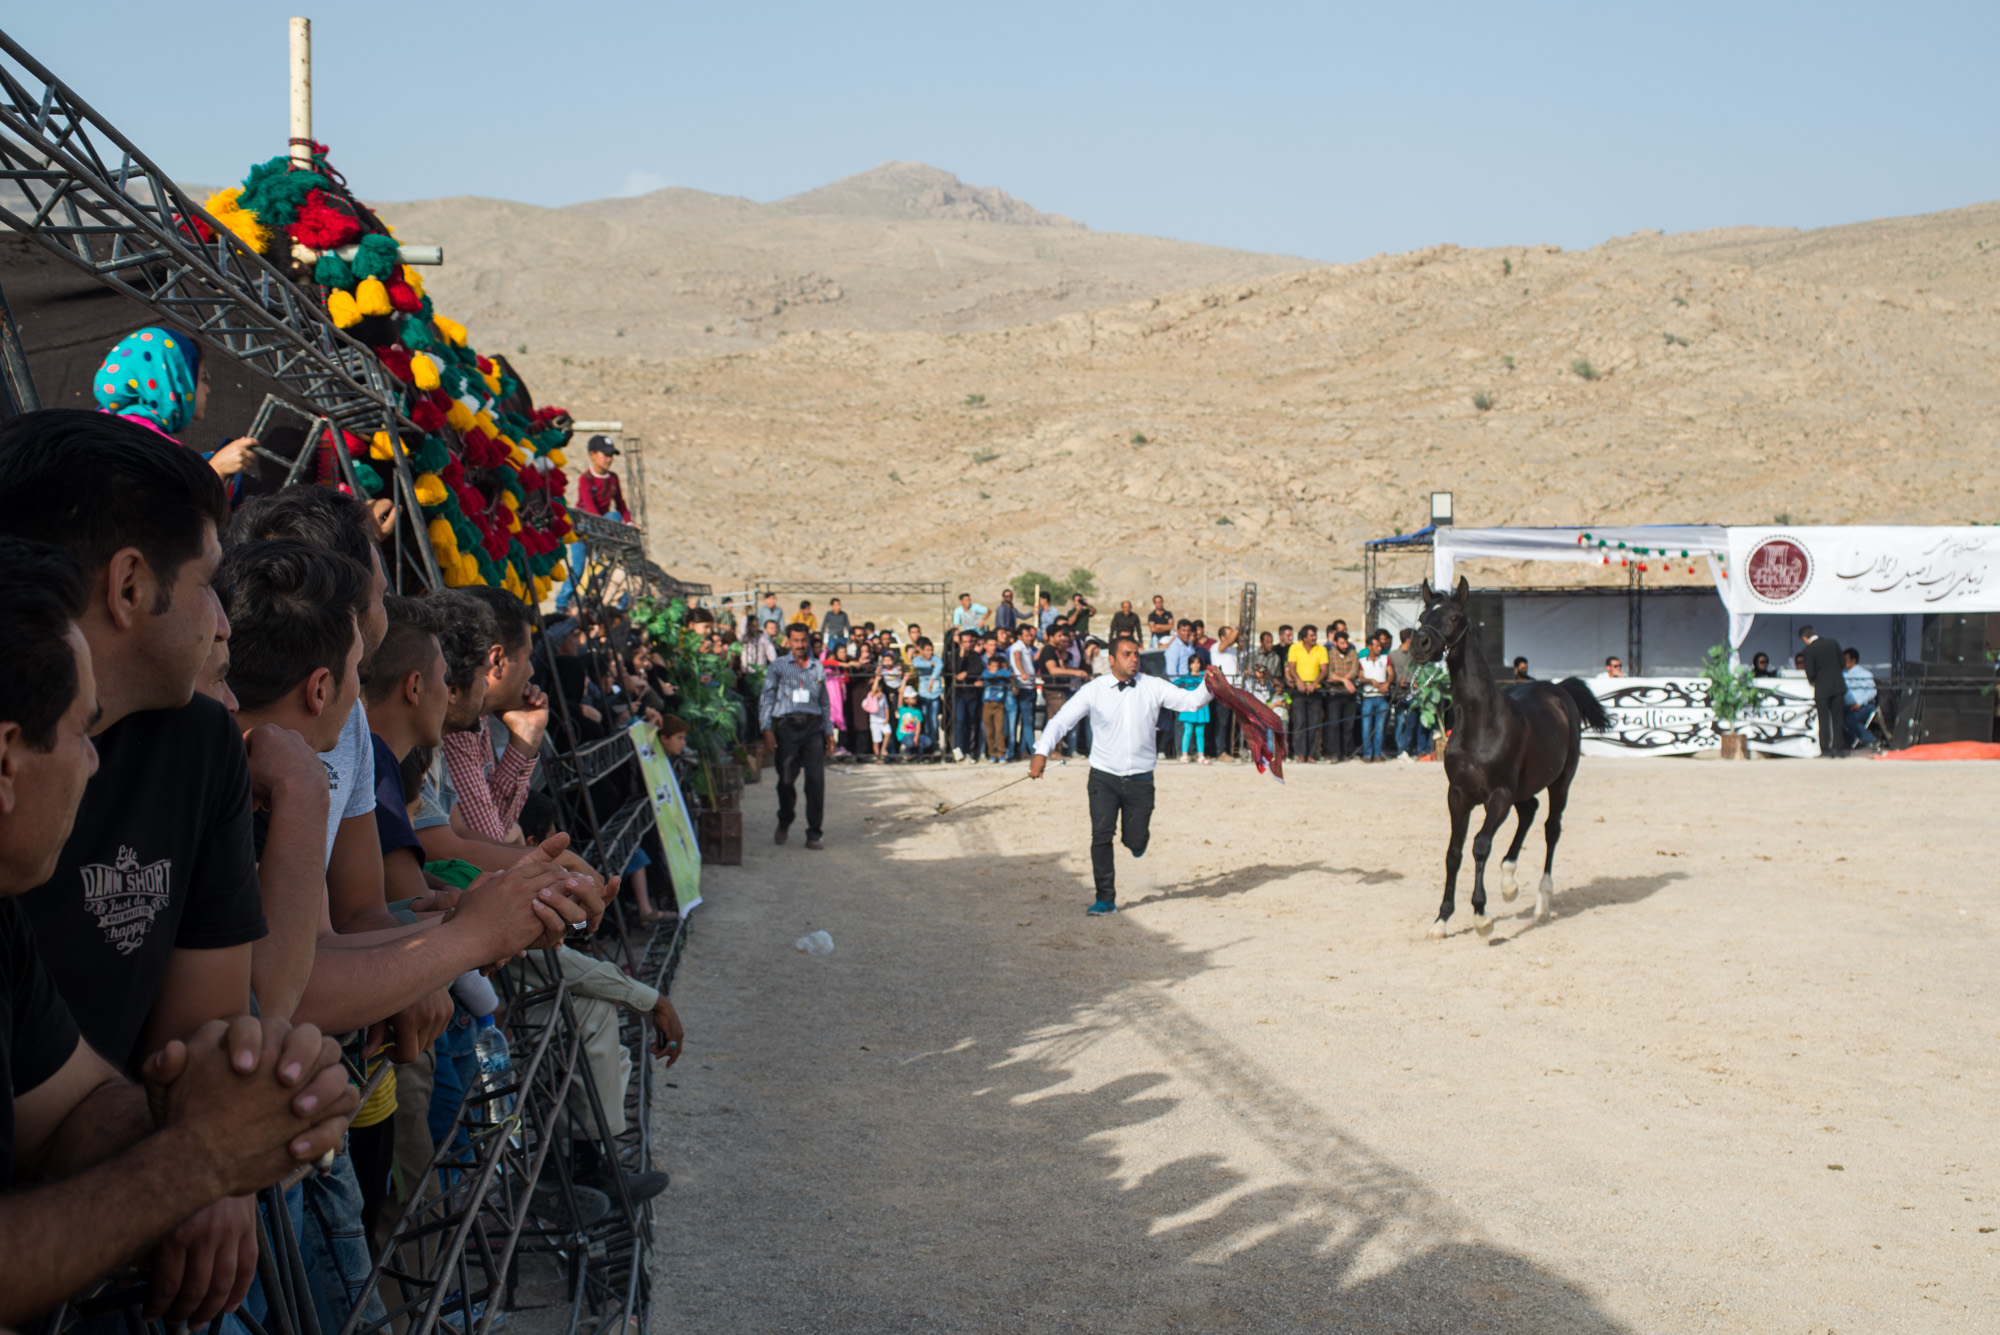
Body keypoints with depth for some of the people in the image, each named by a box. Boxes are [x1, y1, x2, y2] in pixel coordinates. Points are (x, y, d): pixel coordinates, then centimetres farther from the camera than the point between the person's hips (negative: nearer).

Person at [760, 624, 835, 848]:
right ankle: (784, 823, 27)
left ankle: (814, 833, -2)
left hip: (813, 726, 1)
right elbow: (767, 699, 5)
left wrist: (829, 733, 13)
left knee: (816, 780, -7)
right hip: (787, 726, -1)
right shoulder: (778, 666, 7)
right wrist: (767, 728, -7)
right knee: (786, 780, 1)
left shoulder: (817, 668, 14)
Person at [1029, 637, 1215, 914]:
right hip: (1104, 777, -1)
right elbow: (1062, 720, -4)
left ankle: (1139, 835, 43)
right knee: (1102, 835, -12)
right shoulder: (1094, 690, -2)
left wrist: (1208, 687, -24)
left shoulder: (1153, 687, 1)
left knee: (1135, 841, 3)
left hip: (1140, 779, 1)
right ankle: (1106, 899, 1)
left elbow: (1191, 700, -3)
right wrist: (1042, 751, -18)